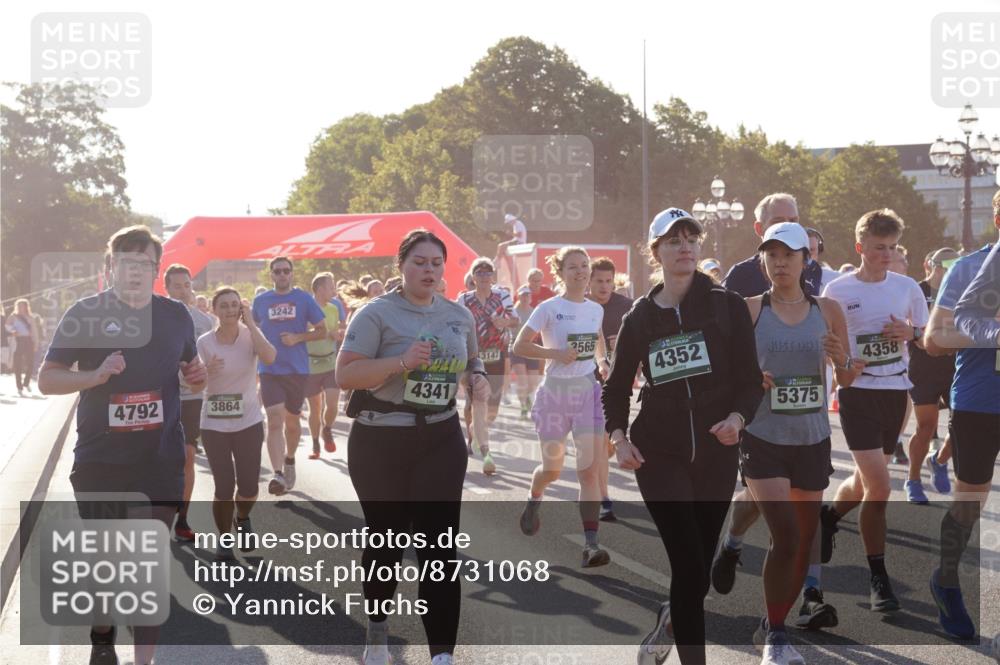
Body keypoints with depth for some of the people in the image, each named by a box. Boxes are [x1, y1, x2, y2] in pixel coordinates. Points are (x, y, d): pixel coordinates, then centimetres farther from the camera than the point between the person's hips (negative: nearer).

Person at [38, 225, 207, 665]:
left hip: (160, 460, 2)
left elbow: (189, 369, 22)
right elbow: (46, 379, -5)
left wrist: (197, 375, -2)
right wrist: (96, 375, -22)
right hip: (99, 461, -1)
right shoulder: (85, 313, -4)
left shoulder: (176, 315, 6)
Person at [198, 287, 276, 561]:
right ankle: (224, 537, 20)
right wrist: (207, 371, -26)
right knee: (224, 487, -6)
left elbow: (269, 357, -26)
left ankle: (242, 519, 36)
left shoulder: (250, 335, -5)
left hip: (249, 422, 1)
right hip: (214, 425, -1)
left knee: (248, 487, 0)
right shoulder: (204, 342, -6)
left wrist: (249, 322, -21)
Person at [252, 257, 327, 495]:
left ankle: (289, 460, 40)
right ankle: (278, 473, -23)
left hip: (297, 369, 0)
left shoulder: (304, 299, 0)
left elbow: (322, 331, 2)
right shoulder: (261, 301, 5)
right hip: (269, 369, 0)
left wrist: (298, 337, -13)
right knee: (275, 420, -15)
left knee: (292, 421, 14)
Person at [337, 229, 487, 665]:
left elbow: (471, 363, 22)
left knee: (440, 544, -4)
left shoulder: (460, 316, 7)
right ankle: (378, 627, 38)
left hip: (441, 441, 3)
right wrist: (401, 362, -26)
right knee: (386, 539, 12)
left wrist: (478, 378, -1)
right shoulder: (377, 314, -9)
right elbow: (344, 375, -15)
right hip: (380, 442, -3)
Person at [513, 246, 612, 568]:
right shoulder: (549, 308, -7)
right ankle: (534, 500, 46)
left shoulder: (596, 309, 7)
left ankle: (590, 543, -14)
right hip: (555, 393, -2)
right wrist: (555, 353, -20)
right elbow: (519, 346, -8)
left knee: (590, 469, -11)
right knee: (552, 468, 10)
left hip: (588, 391, 3)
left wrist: (601, 360, 6)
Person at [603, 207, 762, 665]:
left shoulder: (727, 306, 0)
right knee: (689, 564, -12)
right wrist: (619, 437, -5)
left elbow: (750, 379, 0)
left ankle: (668, 622, 40)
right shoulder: (640, 316, 4)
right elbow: (617, 387, 12)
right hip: (659, 454, -1)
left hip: (716, 452, 1)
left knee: (698, 567, 9)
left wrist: (737, 417, -20)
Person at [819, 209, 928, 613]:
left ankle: (829, 516, 47)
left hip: (896, 391, 4)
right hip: (858, 393, -4)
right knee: (878, 484, -14)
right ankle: (878, 577, -2)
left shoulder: (907, 287, 5)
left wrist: (911, 333, -8)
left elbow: (930, 337, 12)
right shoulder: (838, 291, -5)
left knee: (868, 479, 15)